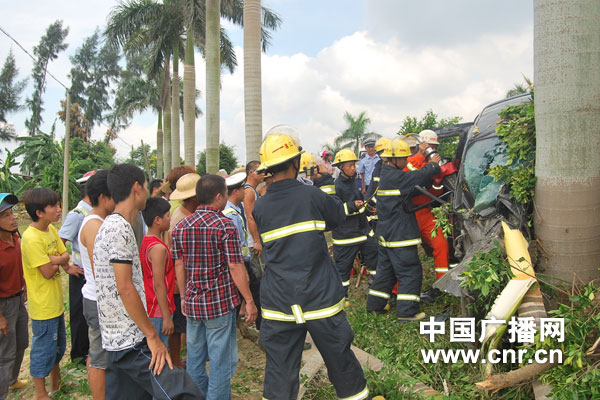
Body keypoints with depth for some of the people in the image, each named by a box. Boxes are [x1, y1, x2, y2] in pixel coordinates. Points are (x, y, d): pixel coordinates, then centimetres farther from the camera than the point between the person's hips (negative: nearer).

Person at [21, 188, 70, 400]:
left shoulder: (51, 229, 2)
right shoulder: (31, 238, -24)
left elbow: (66, 256, 3)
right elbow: (48, 272, -24)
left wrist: (54, 260, -16)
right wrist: (60, 261, -7)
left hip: (56, 301, 9)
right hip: (43, 305, -9)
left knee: (58, 345, 23)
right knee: (43, 350, 6)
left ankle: (56, 382, 41)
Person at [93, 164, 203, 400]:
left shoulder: (109, 225, 15)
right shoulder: (120, 228, -15)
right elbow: (125, 288, -21)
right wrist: (152, 336, -15)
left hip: (115, 340, 10)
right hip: (132, 342, -10)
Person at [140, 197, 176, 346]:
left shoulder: (145, 242, 8)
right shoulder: (158, 248, -20)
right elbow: (159, 285, -22)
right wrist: (167, 317, -19)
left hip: (149, 308, 9)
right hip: (158, 311, -9)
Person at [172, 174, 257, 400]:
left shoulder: (180, 227, 3)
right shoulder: (225, 226, -14)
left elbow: (179, 266, 8)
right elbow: (235, 268, -14)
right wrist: (249, 301, -7)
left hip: (193, 304, 6)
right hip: (220, 304, -6)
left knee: (194, 359, 18)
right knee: (220, 362, 5)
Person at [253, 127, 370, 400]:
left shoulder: (259, 207, -2)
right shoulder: (312, 196, -10)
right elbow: (339, 216, 8)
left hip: (278, 305, 2)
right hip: (321, 300, -2)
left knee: (279, 375, 12)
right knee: (341, 363, 16)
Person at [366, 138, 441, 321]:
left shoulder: (387, 174, 13)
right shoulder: (395, 177, -18)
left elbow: (412, 179, 14)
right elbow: (419, 177, -20)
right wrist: (433, 164, -2)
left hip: (386, 233, 10)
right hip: (399, 235, -10)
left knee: (385, 269, 17)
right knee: (410, 271, -2)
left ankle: (375, 305, 24)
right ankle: (406, 311, 1)